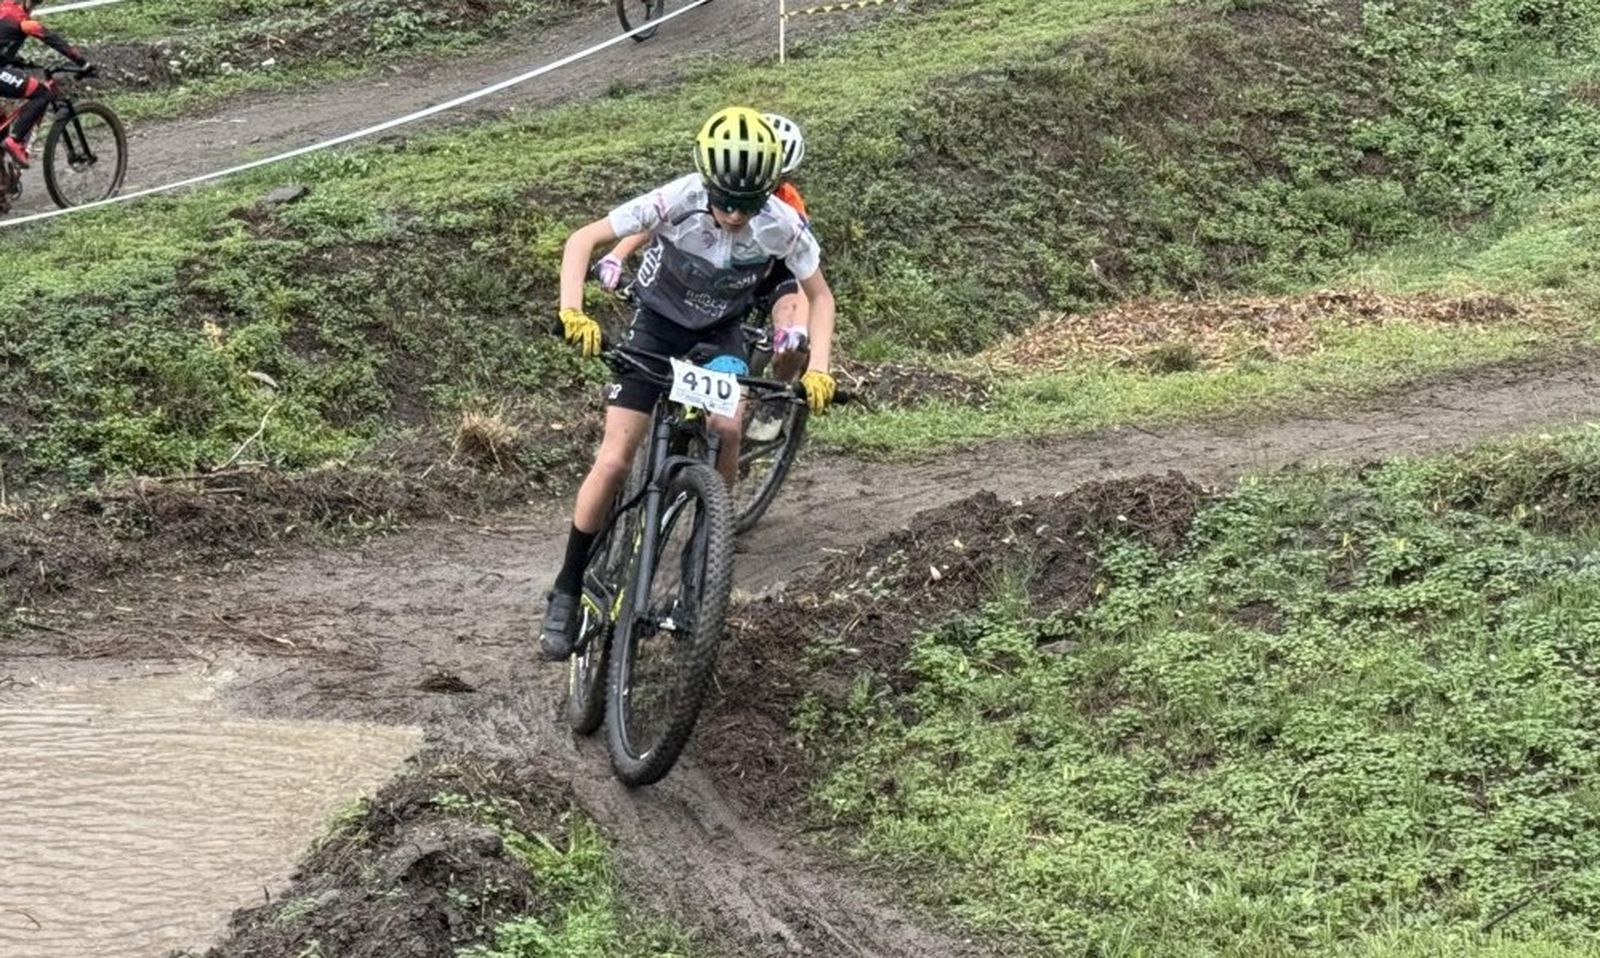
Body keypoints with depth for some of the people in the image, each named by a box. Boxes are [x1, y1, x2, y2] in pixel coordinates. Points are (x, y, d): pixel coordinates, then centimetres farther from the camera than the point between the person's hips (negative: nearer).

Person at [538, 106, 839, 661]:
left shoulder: (782, 226, -26)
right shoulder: (677, 201, -32)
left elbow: (819, 296, -9)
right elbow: (583, 240, -26)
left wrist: (817, 370, -23)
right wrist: (573, 313, -41)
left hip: (719, 334, 1)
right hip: (657, 325, -1)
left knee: (727, 429, -27)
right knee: (613, 462, -11)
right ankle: (567, 593, 3)